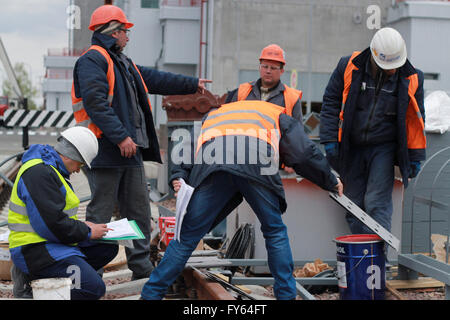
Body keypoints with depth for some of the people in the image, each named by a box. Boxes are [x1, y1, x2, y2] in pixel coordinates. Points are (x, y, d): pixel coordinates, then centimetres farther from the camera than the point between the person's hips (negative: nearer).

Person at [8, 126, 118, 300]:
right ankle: (30, 284, -9)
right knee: (94, 288, -20)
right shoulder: (39, 173, -19)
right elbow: (52, 224, -23)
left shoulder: (51, 168, 16)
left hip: (53, 242, 11)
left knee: (108, 248, 12)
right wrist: (87, 232, -10)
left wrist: (81, 225, 9)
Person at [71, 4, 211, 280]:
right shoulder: (93, 59, -10)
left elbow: (156, 79, 31)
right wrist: (120, 136, -24)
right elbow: (95, 102, -21)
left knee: (139, 208, 12)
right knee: (101, 211, -6)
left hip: (130, 149, 10)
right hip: (105, 151, -10)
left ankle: (142, 268, 19)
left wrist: (192, 84, 36)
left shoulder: (122, 62, 22)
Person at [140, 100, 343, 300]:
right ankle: (286, 294, 20)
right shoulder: (279, 116, 36)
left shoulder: (213, 115, 44)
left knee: (187, 236, 9)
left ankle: (150, 293, 12)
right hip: (256, 162, -2)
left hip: (210, 164, 2)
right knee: (275, 233, 18)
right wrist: (331, 183, 39)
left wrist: (179, 177, 17)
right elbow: (305, 153, 28)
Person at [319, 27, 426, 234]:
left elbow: (416, 118, 5)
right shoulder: (348, 68, -7)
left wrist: (415, 158, 6)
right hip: (352, 148, 2)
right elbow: (330, 104, 0)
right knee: (354, 205, 4)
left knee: (377, 203, -11)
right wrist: (329, 140, -6)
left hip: (384, 149, -2)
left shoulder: (411, 79, -5)